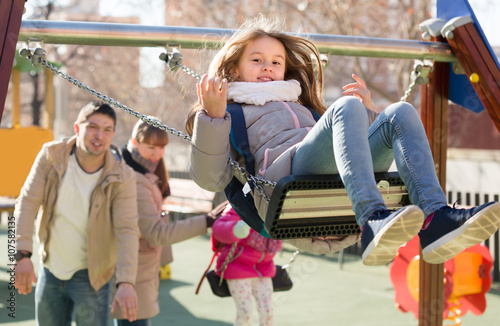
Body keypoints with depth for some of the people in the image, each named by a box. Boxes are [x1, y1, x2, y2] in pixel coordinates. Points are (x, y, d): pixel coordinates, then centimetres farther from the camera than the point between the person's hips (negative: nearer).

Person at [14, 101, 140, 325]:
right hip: (51, 269, 3)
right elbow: (28, 202, -14)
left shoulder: (122, 178, -18)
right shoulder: (51, 155, -12)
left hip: (91, 275, -3)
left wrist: (126, 282, -36)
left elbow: (127, 230, -23)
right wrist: (23, 254, -25)